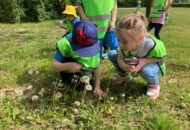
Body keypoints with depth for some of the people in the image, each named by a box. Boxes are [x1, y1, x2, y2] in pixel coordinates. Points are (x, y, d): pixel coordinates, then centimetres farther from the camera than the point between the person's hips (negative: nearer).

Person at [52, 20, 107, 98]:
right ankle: (65, 83, -6)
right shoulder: (65, 43, -37)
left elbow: (97, 67, -21)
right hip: (69, 62, -2)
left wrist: (97, 88, -24)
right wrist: (68, 66, -55)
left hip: (85, 67, 2)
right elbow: (54, 66, -35)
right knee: (66, 62, -36)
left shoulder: (93, 46, -31)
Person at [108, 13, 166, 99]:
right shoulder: (126, 45, -28)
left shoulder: (153, 46, -39)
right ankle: (124, 75, 13)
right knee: (112, 54, -12)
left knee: (146, 71, -40)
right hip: (134, 62, 4)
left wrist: (145, 61, -38)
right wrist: (124, 66, -39)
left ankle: (154, 85, -4)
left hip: (151, 63, -4)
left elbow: (161, 59, -21)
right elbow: (120, 58, -16)